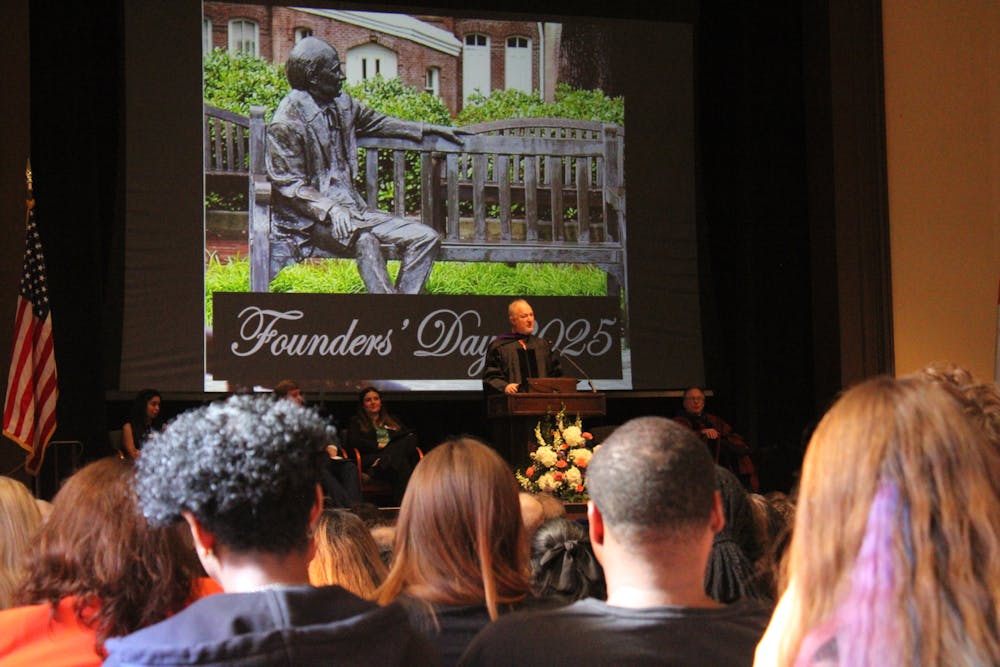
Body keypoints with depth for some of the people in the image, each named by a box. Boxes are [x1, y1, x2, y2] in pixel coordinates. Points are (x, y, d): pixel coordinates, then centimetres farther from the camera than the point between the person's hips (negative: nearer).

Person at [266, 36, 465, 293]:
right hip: (312, 218, -8)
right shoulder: (286, 123, -11)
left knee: (426, 238, -7)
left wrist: (426, 129, 32)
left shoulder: (342, 104, 11)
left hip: (349, 205, 8)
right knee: (365, 239, -38)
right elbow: (289, 185, -13)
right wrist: (330, 209, -26)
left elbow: (375, 122, 32)